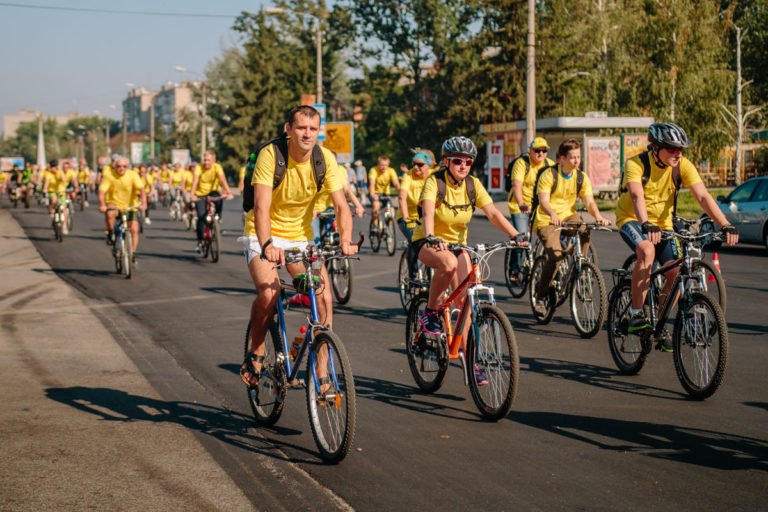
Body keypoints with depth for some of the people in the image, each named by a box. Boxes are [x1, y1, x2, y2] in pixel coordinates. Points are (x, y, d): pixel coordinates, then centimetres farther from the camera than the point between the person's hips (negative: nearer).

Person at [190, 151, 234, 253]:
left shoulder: (217, 167, -16)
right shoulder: (199, 168, -16)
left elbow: (222, 180, -29)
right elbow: (195, 181, -28)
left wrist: (228, 193, -44)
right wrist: (192, 195, -44)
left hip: (212, 192, 1)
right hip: (200, 195, 0)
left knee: (218, 198, -34)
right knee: (201, 217, -15)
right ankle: (200, 241, 0)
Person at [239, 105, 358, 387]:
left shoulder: (325, 158, -11)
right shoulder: (270, 155, -21)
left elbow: (341, 205, -13)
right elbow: (261, 206, -30)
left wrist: (346, 240, -30)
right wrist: (267, 245, -45)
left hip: (300, 237, 4)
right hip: (264, 237, -3)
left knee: (324, 296, -14)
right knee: (268, 294, -27)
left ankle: (322, 372, -3)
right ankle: (255, 354, -1)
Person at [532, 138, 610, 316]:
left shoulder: (581, 177, -1)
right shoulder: (549, 175, -13)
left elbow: (589, 201, -9)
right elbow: (543, 201, -24)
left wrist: (598, 216, -30)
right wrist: (553, 215, -46)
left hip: (568, 216, 4)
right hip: (547, 220, -4)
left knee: (584, 231, -29)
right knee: (555, 254, -24)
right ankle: (540, 295, -7)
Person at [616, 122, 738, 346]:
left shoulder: (683, 166, -14)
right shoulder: (636, 164, -24)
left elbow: (703, 196, -22)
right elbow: (637, 196, -39)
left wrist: (725, 225, -34)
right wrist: (646, 225, -56)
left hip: (662, 222, 4)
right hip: (632, 219, -4)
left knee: (676, 274, -10)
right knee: (647, 250, -35)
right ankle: (636, 315, -28)